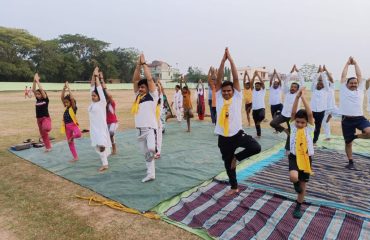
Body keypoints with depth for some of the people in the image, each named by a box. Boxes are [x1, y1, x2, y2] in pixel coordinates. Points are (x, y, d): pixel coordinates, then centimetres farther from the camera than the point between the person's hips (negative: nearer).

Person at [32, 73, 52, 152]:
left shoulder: (46, 99, -9)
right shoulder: (37, 99, 6)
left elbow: (41, 90, -19)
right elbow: (33, 90, 0)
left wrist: (37, 81, -14)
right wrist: (34, 81, -7)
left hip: (46, 118, -7)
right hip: (39, 119, 7)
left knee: (45, 128, -39)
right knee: (43, 134, 12)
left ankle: (48, 127, -4)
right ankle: (48, 147, 23)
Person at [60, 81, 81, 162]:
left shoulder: (73, 107, -8)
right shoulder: (66, 107, 9)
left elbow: (72, 98, -23)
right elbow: (62, 97, 4)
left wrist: (68, 88, -17)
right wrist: (64, 88, -4)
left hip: (73, 124, -6)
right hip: (67, 126, 7)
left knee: (78, 134, -38)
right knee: (70, 143, 8)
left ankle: (72, 137, -5)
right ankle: (75, 157, 15)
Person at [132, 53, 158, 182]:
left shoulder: (153, 95, -2)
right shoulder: (138, 95, 13)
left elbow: (149, 78, -10)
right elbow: (135, 80, 9)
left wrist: (144, 63, -3)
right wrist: (138, 65, 3)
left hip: (150, 128, -6)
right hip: (140, 129, 6)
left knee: (151, 149, -31)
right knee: (146, 154, 13)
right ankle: (150, 174, 24)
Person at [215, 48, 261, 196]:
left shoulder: (237, 96, -2)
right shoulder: (219, 97, 1)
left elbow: (236, 79, -10)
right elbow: (218, 79, -8)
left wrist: (231, 59, -13)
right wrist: (223, 60, -11)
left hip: (238, 134, -1)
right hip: (223, 138, 2)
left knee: (256, 147, -24)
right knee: (227, 163, 13)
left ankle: (236, 158, 4)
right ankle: (234, 187, 35)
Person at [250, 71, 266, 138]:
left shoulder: (263, 90, 4)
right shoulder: (253, 90, 12)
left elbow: (262, 83, -9)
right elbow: (251, 83, -1)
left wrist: (258, 75, -11)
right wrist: (254, 76, -8)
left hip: (261, 108, -3)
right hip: (254, 109, 3)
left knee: (262, 116, -36)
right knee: (256, 123, 9)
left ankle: (259, 121, -2)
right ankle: (258, 134, 24)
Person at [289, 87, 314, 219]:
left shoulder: (309, 128, -5)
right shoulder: (293, 126, -2)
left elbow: (310, 113, -18)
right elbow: (293, 112, -15)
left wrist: (303, 97, -20)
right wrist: (297, 96, -21)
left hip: (306, 158, 1)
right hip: (294, 156, -1)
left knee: (303, 184, 10)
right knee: (294, 177, -29)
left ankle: (298, 207, 31)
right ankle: (296, 183, 10)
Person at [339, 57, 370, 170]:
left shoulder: (360, 89, 11)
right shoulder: (344, 90, 6)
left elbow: (359, 75, 9)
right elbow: (343, 76, 6)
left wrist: (355, 63, 16)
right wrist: (347, 63, 16)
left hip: (359, 118, 2)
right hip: (347, 119, -1)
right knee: (348, 143, 6)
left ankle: (355, 136, 6)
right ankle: (350, 162, 22)